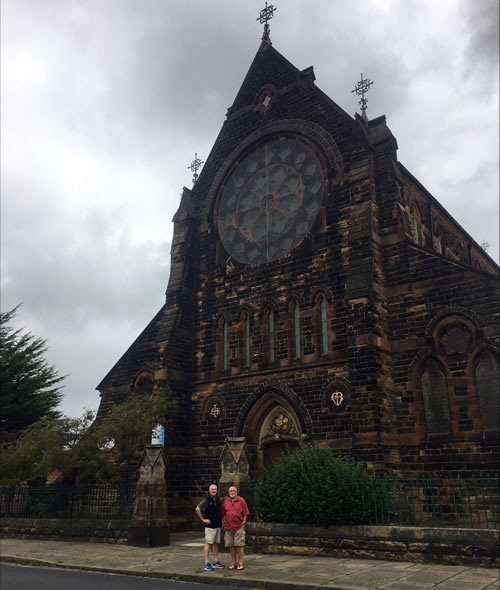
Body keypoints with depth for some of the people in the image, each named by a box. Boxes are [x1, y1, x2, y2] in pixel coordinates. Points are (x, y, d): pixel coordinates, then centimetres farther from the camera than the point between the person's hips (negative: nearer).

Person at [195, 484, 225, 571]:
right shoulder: (206, 500, -11)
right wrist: (203, 519, -17)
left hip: (218, 526, 7)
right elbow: (197, 509, -21)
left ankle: (216, 562, 18)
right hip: (210, 526, -7)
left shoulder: (218, 500, 10)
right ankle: (207, 563, 0)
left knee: (216, 543, 11)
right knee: (208, 543, -4)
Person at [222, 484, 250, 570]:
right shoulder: (226, 501, 10)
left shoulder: (241, 501, -1)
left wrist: (243, 523, -7)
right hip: (228, 527, 4)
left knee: (239, 545, -4)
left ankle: (240, 563, 3)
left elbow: (245, 514, 0)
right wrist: (225, 523, 8)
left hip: (239, 527, -4)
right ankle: (233, 562, 17)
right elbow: (223, 514, 16)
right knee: (231, 545, 7)